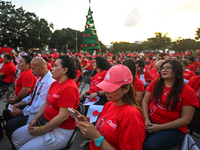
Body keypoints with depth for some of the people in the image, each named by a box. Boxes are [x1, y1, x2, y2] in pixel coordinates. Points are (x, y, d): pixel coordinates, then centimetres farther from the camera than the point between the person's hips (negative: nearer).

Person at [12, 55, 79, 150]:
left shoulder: (69, 88, -25)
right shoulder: (55, 83, 7)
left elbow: (63, 116, -27)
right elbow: (46, 103, 14)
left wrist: (40, 130, -18)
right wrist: (35, 119, 3)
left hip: (60, 130, -9)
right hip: (46, 122, 9)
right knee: (16, 136, 14)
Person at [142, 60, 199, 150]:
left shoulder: (187, 91, -5)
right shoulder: (155, 83, 5)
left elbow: (186, 119, -8)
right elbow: (145, 102, 7)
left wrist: (160, 127, -14)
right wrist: (146, 119, -11)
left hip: (173, 128, -3)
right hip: (150, 121, 3)